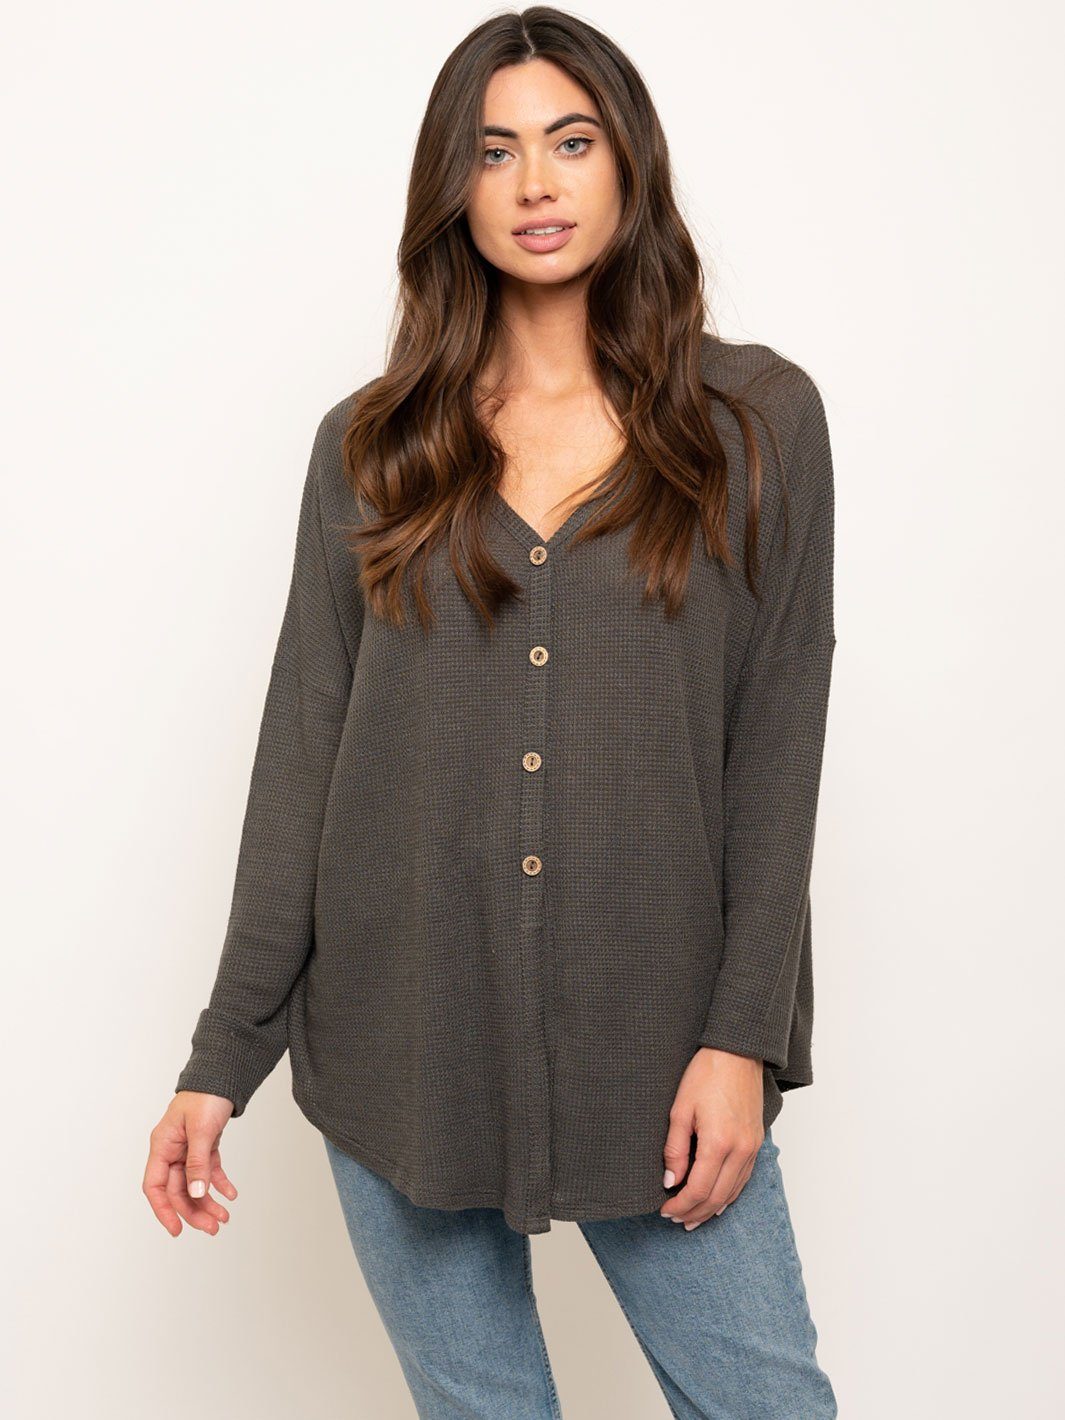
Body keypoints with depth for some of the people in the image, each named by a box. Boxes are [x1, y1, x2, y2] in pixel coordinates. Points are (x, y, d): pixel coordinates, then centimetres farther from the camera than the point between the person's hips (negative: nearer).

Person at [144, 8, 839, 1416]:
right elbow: (301, 754, 4)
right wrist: (223, 1058, 2)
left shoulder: (757, 419, 2)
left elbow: (777, 742, -1)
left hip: (655, 1044, -1)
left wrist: (745, 1035, -8)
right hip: (399, 1037, 1)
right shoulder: (371, 445, 5)